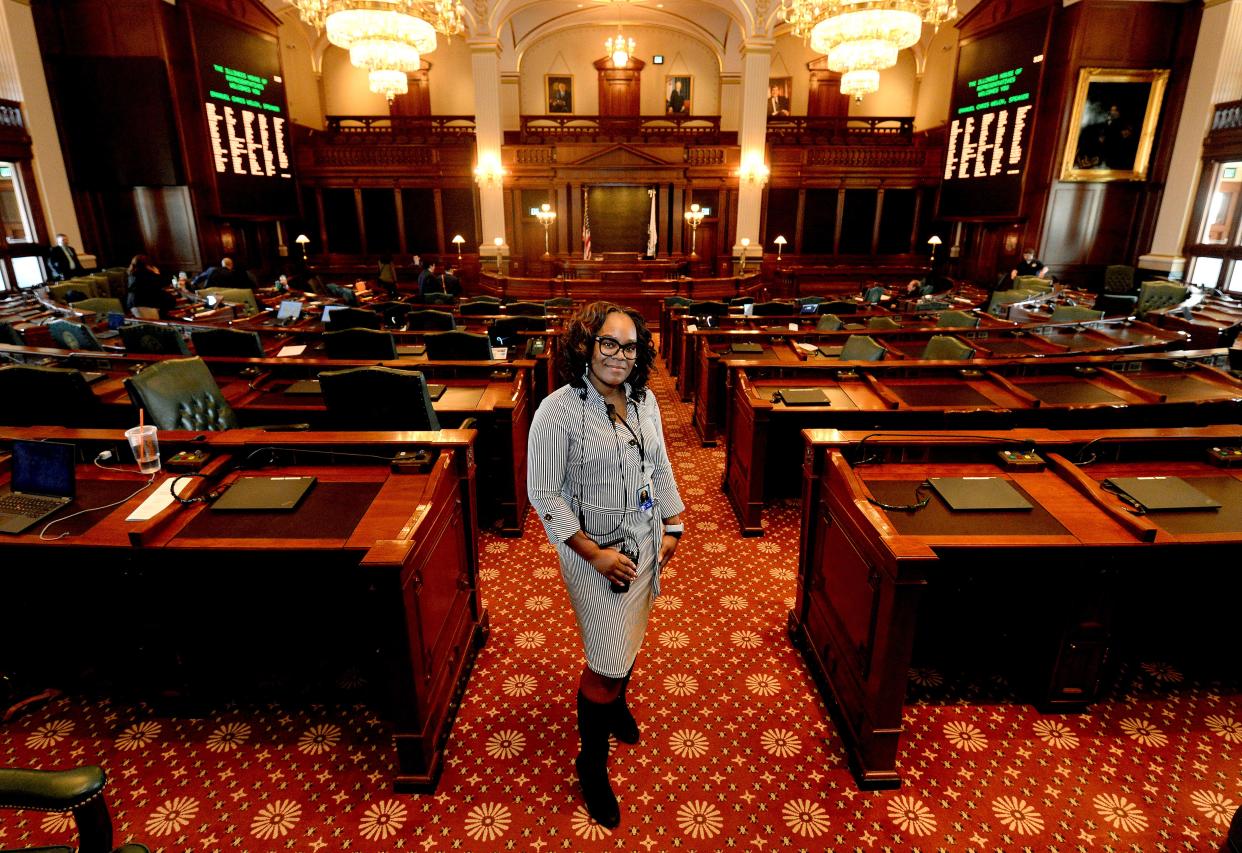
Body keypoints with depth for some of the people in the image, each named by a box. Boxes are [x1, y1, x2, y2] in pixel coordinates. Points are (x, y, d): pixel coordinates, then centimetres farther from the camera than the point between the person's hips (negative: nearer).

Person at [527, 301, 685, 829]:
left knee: (628, 640, 24)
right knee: (608, 662, 1)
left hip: (644, 542, 6)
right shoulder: (558, 411, -21)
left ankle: (617, 703, 55)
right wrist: (595, 554, -19)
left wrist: (673, 525, 9)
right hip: (595, 550, -6)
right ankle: (591, 763, 26)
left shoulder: (644, 400, -1)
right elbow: (544, 494, -18)